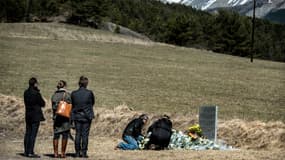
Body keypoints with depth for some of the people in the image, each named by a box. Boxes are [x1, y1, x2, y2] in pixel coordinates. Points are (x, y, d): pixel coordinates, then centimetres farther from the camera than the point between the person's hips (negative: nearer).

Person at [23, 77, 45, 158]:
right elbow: (42, 104, -10)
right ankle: (30, 152, -5)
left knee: (27, 133, 13)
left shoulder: (26, 92, 5)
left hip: (28, 115, 7)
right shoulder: (36, 94, -16)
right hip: (36, 115, -7)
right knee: (33, 134, -5)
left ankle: (26, 151, 18)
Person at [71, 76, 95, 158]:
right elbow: (93, 103, 6)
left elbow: (72, 105, 5)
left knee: (77, 134, 8)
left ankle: (77, 152, 9)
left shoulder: (73, 93, -3)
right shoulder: (89, 93, -8)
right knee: (85, 134, 3)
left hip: (76, 116, 2)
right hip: (87, 116, -2)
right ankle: (83, 152, 2)